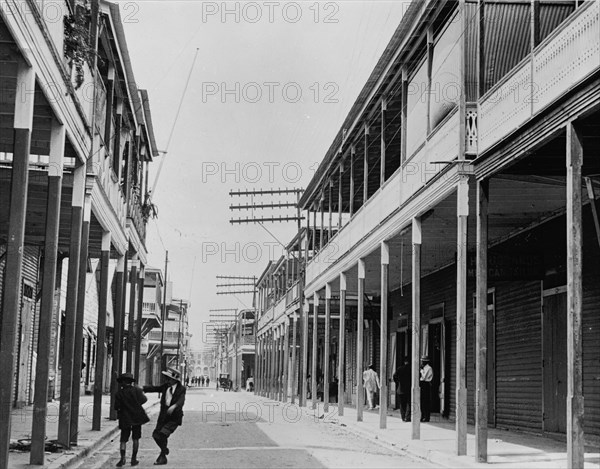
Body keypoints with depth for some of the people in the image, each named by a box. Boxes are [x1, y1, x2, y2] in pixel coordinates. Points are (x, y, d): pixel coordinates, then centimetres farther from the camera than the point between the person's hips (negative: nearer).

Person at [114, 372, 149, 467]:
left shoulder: (119, 393, -3)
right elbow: (143, 400, -10)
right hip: (137, 417, 1)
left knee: (123, 440, 3)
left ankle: (123, 458, -15)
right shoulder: (136, 390, -2)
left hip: (125, 419, -1)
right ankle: (134, 459, 8)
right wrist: (143, 394, 9)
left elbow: (116, 407, -6)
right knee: (135, 439, 11)